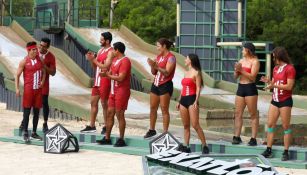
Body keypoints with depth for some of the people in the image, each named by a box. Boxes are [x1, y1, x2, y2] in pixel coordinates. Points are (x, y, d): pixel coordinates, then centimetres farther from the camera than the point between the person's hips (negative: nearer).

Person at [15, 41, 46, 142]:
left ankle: (34, 133, 16)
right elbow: (17, 75, -4)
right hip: (28, 89, -4)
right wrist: (17, 88, -12)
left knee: (36, 111, 8)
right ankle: (25, 133, 0)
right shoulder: (24, 62, -6)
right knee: (27, 111, -4)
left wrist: (42, 81, -1)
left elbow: (43, 72, 17)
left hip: (38, 89, 5)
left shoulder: (40, 59, 6)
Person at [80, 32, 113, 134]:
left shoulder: (111, 52, -13)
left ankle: (106, 127, 6)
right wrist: (91, 59, 0)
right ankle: (91, 126, 17)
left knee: (104, 104, -2)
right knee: (93, 102, 11)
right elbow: (95, 67, 18)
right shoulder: (100, 50, 14)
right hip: (97, 80, 9)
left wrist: (94, 60, -15)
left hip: (105, 81, -9)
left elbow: (105, 67, -22)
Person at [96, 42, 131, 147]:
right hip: (113, 91, 9)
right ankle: (107, 138, 15)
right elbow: (110, 73, 20)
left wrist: (108, 75, -14)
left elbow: (120, 78, -22)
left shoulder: (125, 61, -15)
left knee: (119, 115, -5)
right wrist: (105, 74, -1)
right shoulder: (115, 60, 15)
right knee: (110, 113, 9)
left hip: (122, 92, -9)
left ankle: (121, 140, 2)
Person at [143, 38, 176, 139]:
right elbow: (154, 73, 14)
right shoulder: (159, 56, 13)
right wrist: (152, 66, -5)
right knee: (153, 108, 10)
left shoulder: (171, 57, -10)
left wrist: (156, 66, -28)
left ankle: (165, 132, -1)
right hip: (156, 84, 8)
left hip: (165, 85, -8)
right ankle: (152, 130, 21)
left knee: (164, 109, -5)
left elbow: (167, 72, -19)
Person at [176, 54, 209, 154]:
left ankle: (204, 145, -9)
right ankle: (186, 146, 8)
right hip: (183, 100, 8)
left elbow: (198, 88, -9)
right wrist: (179, 101, 20)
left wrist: (196, 101, -19)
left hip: (192, 99, -8)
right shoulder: (186, 72, 19)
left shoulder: (196, 72, -4)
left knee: (195, 125, -13)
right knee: (185, 125, 7)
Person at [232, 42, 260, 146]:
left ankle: (253, 138, -4)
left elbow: (252, 76, -15)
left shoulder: (255, 61, -4)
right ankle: (237, 137, 8)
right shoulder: (241, 61, 15)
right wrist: (236, 71, -4)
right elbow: (235, 77, 15)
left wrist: (241, 70, -18)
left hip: (250, 88, -7)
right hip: (241, 87, 7)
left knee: (253, 114, -3)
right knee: (238, 113, 5)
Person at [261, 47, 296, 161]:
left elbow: (289, 86, -16)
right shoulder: (276, 69, 14)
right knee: (270, 124, 4)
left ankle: (286, 152, 3)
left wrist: (274, 85, -22)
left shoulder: (290, 69, -10)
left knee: (286, 126, -1)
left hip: (285, 101, -8)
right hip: (275, 100, 8)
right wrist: (268, 81, -1)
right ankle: (268, 150, 9)